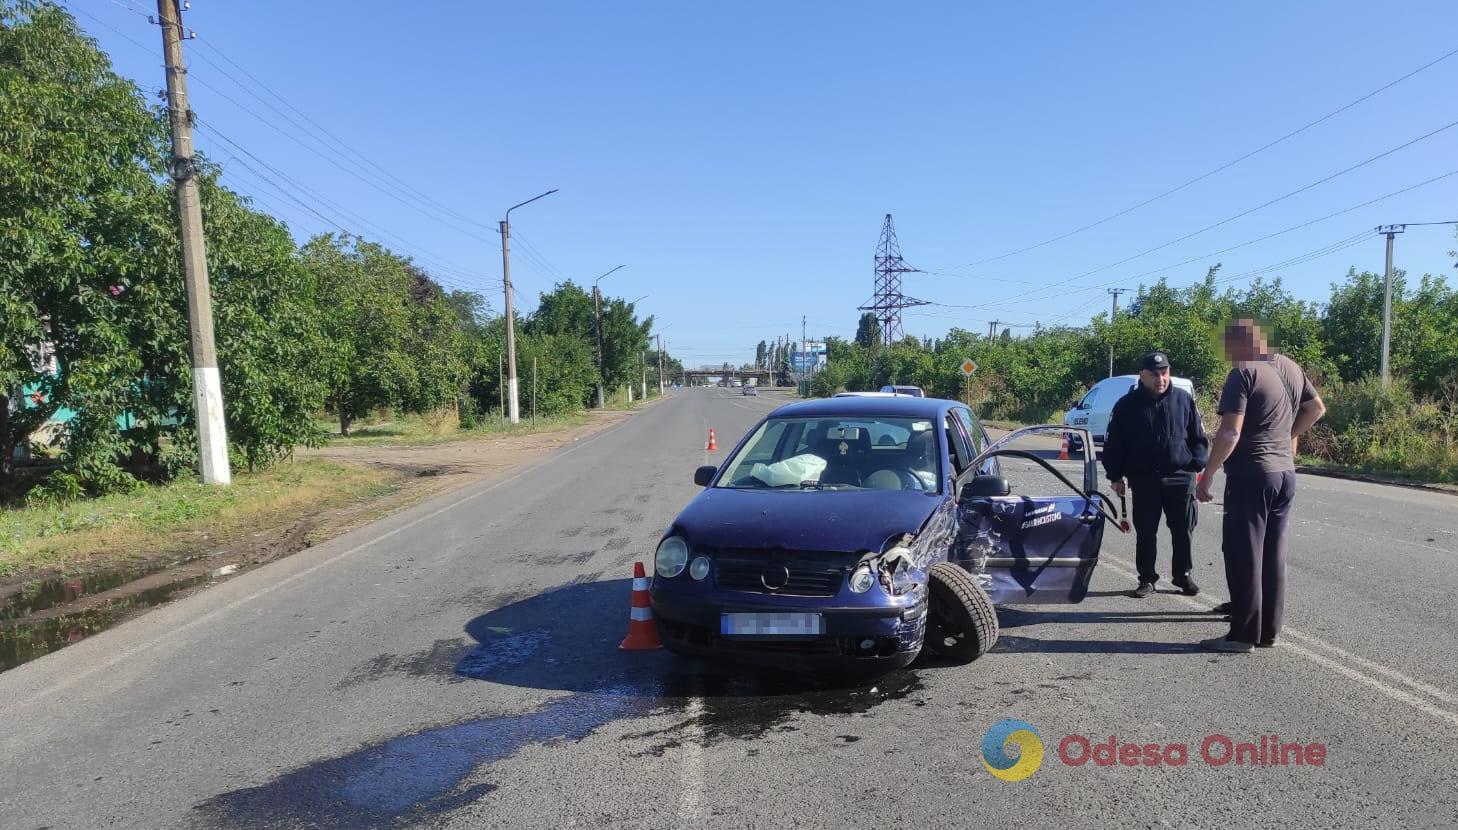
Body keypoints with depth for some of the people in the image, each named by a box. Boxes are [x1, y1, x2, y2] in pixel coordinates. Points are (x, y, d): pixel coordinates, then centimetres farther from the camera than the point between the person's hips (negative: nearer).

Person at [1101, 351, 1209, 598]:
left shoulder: (1184, 400, 4)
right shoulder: (1127, 405, 1)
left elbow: (1198, 437, 9)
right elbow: (1113, 444, 3)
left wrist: (1197, 465, -2)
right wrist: (1115, 475, 0)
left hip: (1180, 478, 1)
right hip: (1144, 480, -1)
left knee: (1182, 531, 8)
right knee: (1145, 532, 4)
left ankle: (1183, 575, 24)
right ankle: (1147, 578, 15)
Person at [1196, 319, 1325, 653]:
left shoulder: (1243, 374, -15)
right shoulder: (1290, 367, 10)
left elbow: (1230, 433, -22)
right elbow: (1317, 408, 25)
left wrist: (1207, 475, -16)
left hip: (1251, 474, -8)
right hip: (1285, 473, 8)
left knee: (1244, 555, -3)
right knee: (1273, 555, 13)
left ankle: (1244, 634, 0)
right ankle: (1269, 629, 20)